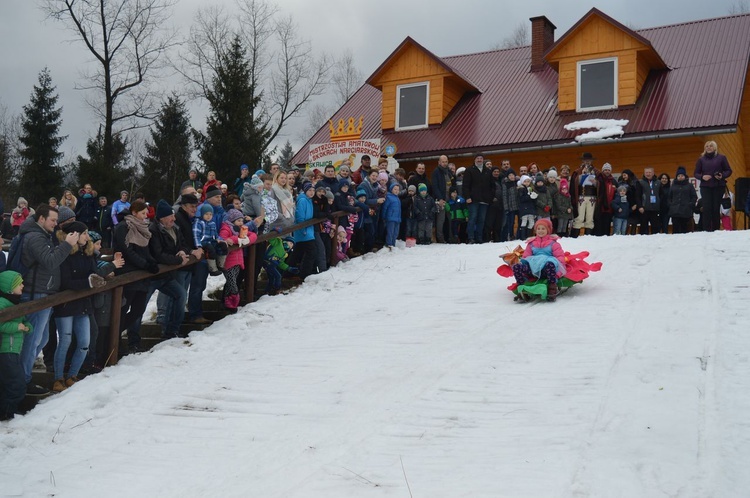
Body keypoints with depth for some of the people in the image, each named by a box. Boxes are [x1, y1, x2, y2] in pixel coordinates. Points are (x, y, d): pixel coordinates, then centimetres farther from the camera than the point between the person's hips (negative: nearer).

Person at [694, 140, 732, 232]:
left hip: (719, 186, 0)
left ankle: (716, 229, 7)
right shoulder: (701, 159, 8)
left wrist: (722, 176, -13)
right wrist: (702, 177, -11)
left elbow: (729, 171, 7)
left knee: (716, 208, 1)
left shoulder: (721, 158, 5)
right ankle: (707, 230, -7)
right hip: (705, 187, 0)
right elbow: (696, 173, 10)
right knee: (707, 208, -8)